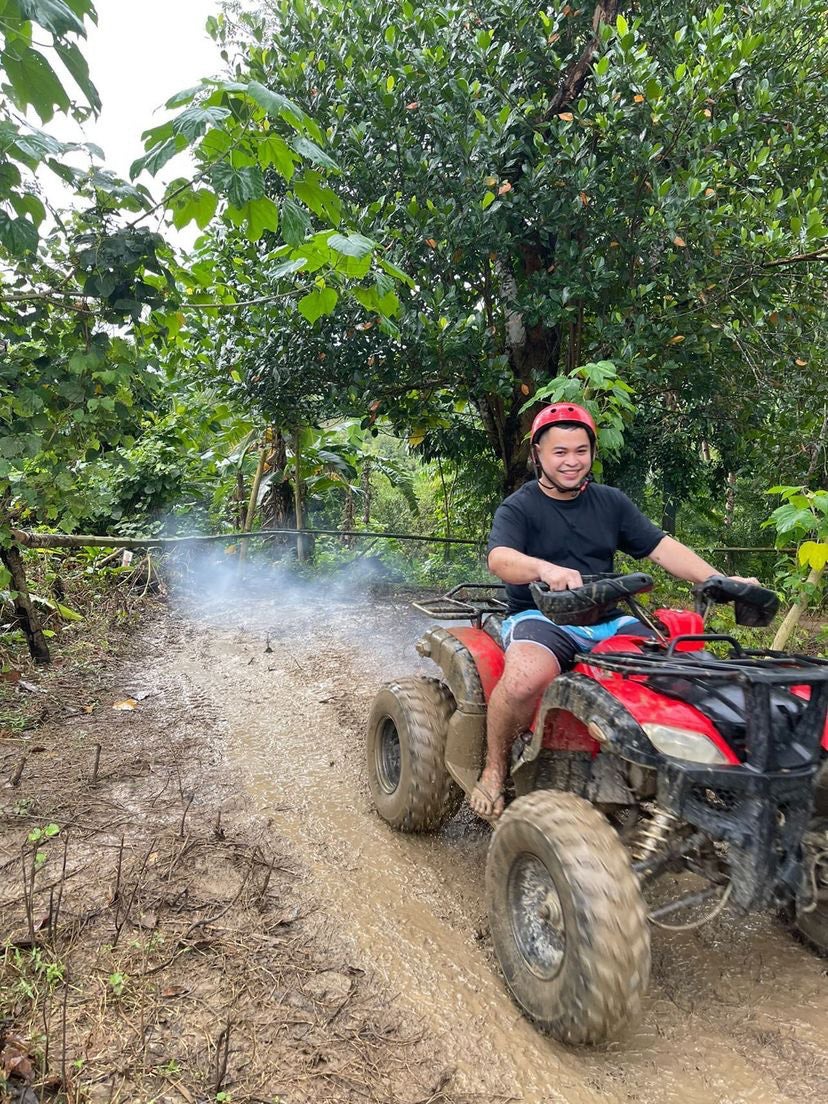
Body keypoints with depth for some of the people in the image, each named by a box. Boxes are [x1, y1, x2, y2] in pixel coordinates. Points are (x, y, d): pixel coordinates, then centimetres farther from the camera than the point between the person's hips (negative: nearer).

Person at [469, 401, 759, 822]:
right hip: (541, 619, -4)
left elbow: (662, 547, 8)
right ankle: (494, 770, -11)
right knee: (526, 678, -37)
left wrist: (718, 581, -8)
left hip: (607, 621, 5)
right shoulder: (518, 507, 1)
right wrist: (545, 568, -42)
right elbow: (500, 559, -20)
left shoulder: (611, 502, 16)